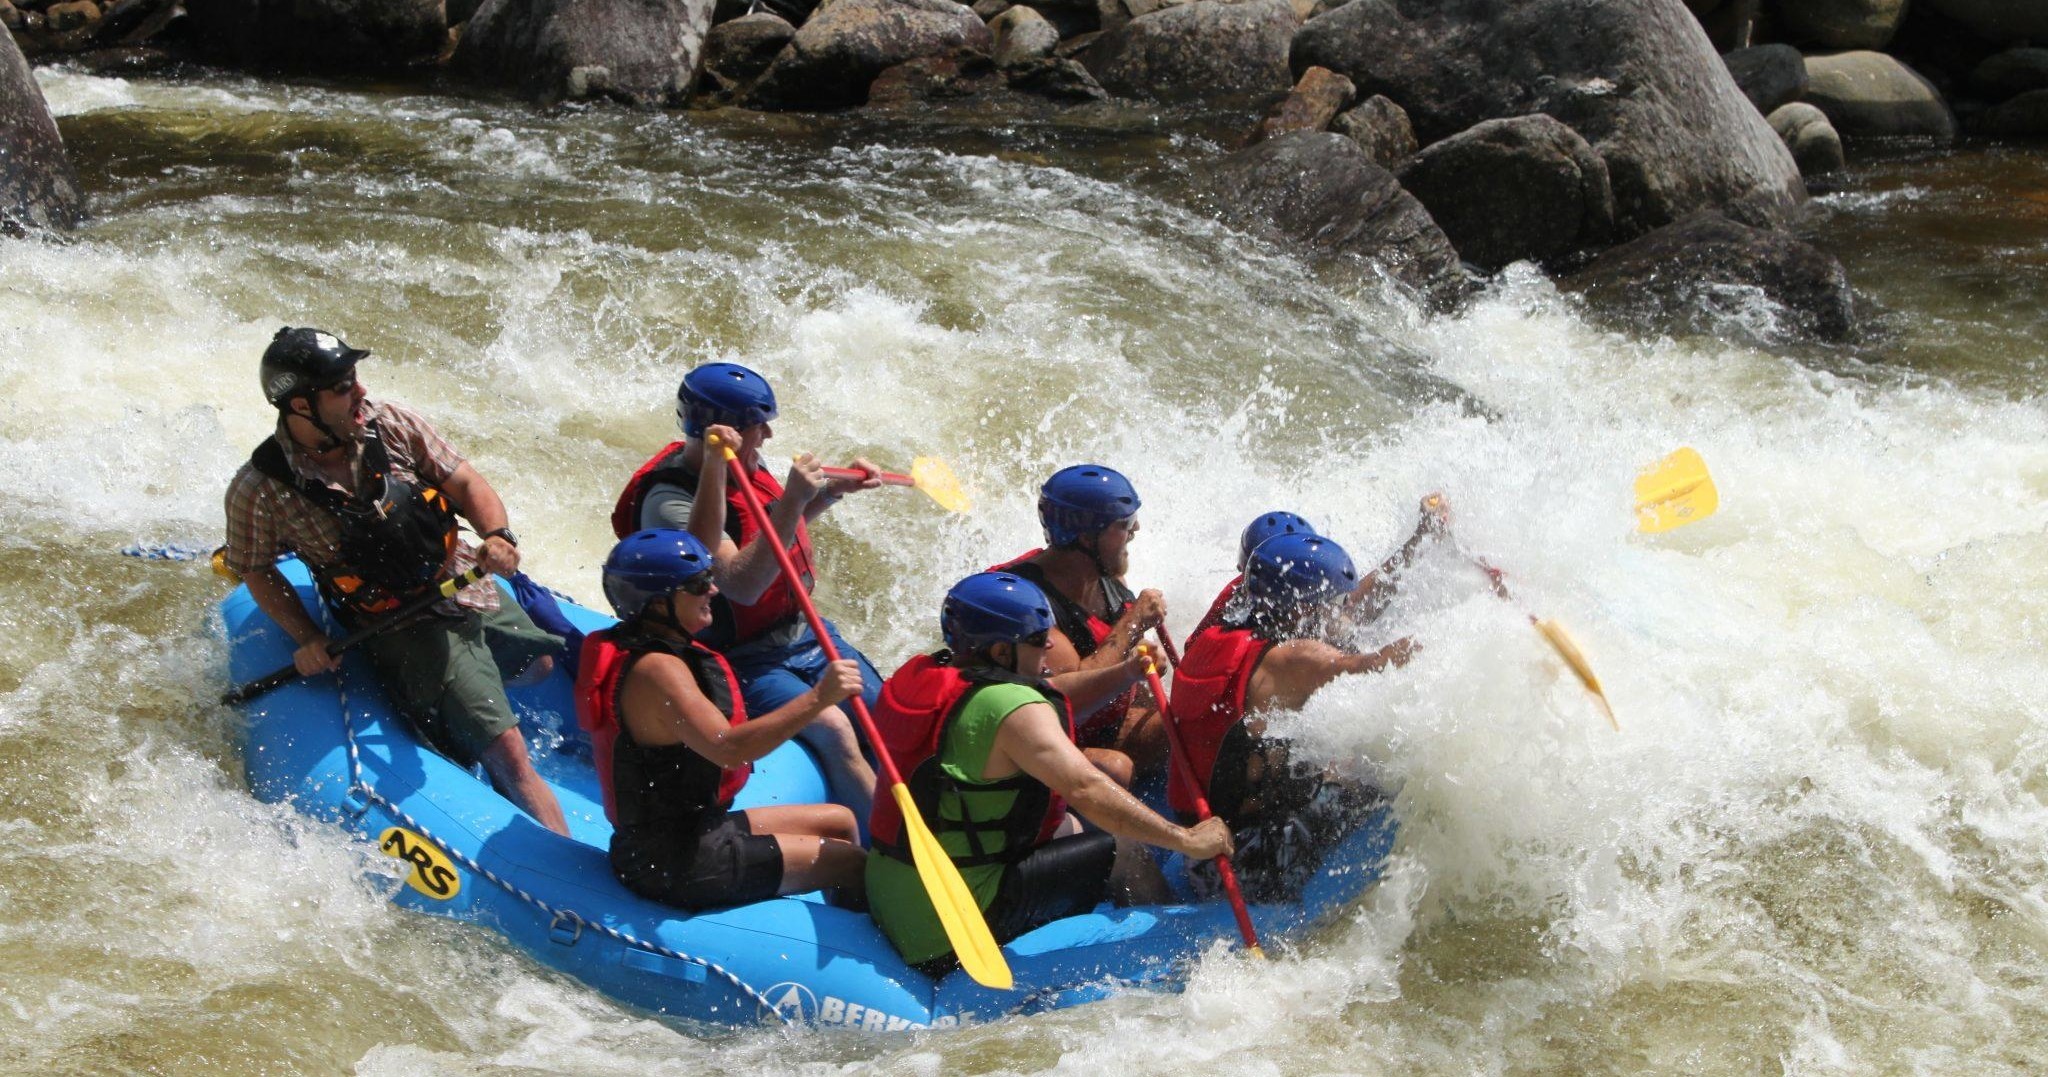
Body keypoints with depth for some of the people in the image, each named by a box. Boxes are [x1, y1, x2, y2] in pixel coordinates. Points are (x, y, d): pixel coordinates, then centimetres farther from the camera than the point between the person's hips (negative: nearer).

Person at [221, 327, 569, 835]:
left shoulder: (389, 425, -9)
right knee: (508, 758, -15)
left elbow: (466, 485, -5)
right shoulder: (260, 491, -17)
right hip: (402, 632, -6)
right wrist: (307, 638, -13)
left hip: (468, 583, 6)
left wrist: (496, 536, -25)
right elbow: (255, 569, -2)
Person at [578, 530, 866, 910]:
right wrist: (817, 698, -40)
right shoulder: (656, 669, -25)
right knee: (851, 862, -10)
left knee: (841, 822, 19)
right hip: (674, 863, -11)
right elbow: (727, 748, -37)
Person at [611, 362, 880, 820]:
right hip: (744, 659, -8)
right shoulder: (668, 501, -24)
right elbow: (742, 584, -35)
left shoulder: (743, 464, 2)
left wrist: (832, 490, 11)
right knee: (834, 731, -26)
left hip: (801, 630, 8)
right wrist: (793, 502, -39)